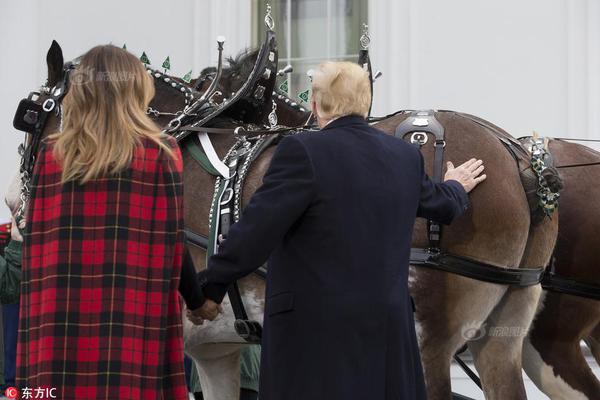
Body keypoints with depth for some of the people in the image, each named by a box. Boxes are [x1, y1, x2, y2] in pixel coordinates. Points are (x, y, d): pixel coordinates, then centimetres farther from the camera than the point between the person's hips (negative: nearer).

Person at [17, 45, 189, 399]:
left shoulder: (50, 154, 5)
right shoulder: (162, 154, -3)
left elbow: (35, 251, 5)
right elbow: (171, 248, -1)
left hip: (58, 330, 3)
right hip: (131, 327, -3)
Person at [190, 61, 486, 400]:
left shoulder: (303, 152, -13)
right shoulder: (406, 155, 8)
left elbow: (255, 231, -15)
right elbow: (439, 204, 28)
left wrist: (211, 288, -4)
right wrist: (457, 188, 52)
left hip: (317, 332, -6)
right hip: (389, 329, 6)